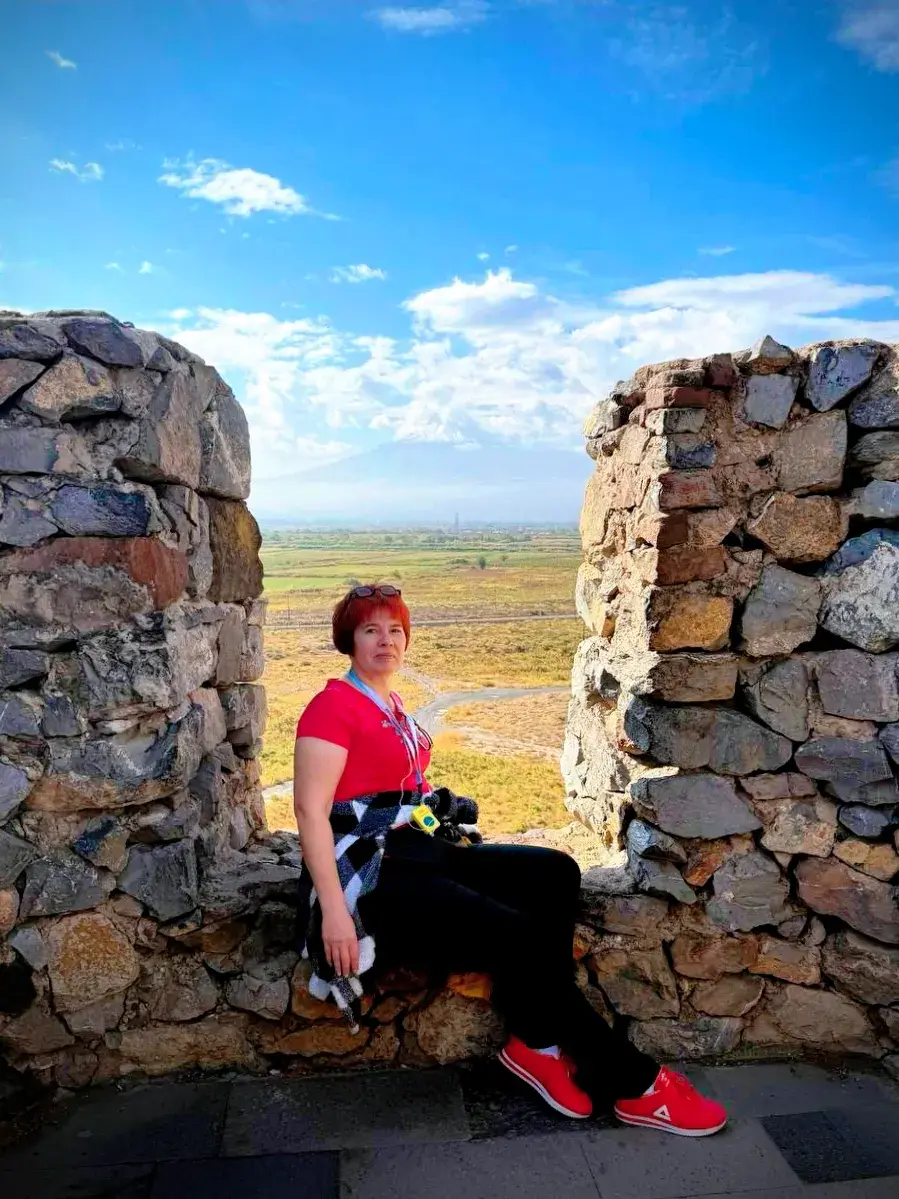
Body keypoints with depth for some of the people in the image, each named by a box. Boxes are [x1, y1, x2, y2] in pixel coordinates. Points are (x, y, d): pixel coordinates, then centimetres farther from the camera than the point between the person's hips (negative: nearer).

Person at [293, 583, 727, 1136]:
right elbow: (311, 810, -18)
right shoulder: (333, 706, -10)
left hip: (417, 849, 9)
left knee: (554, 874, -8)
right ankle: (631, 1081, -2)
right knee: (519, 938, -19)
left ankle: (535, 1042, -6)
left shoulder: (394, 708, 16)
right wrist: (334, 910, -24)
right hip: (369, 874, -9)